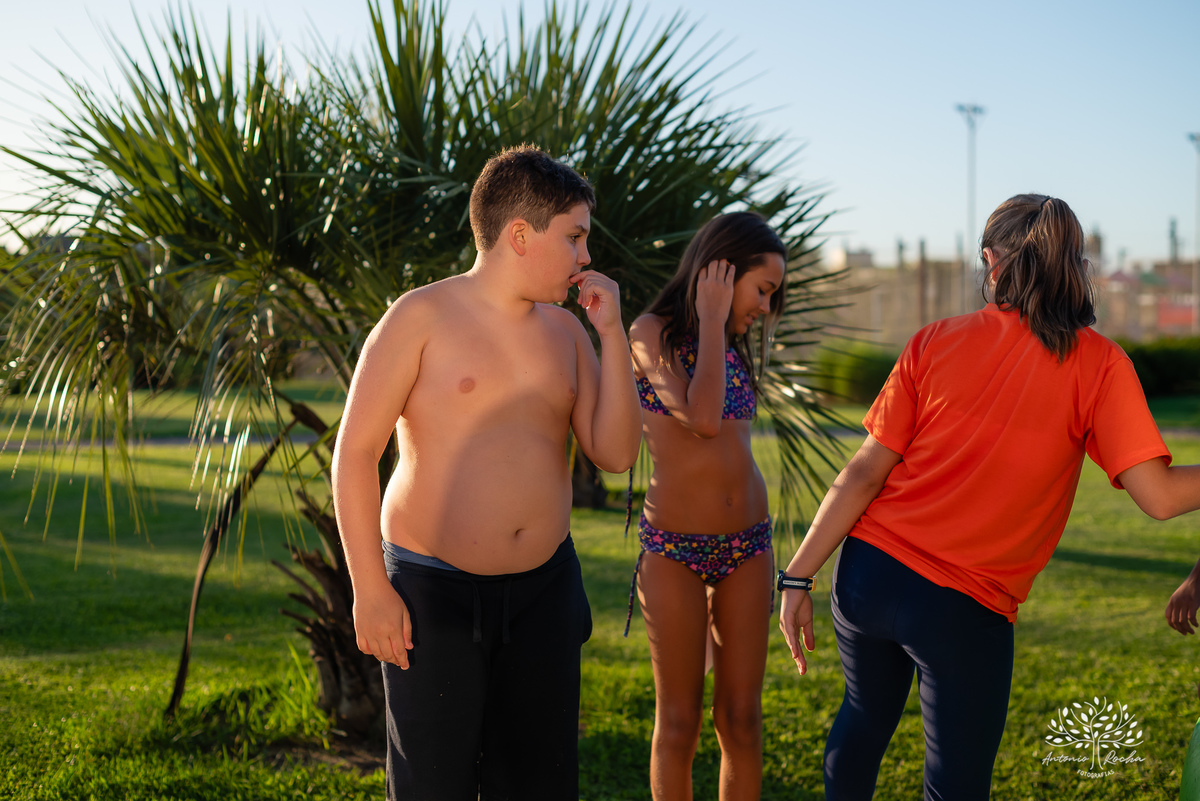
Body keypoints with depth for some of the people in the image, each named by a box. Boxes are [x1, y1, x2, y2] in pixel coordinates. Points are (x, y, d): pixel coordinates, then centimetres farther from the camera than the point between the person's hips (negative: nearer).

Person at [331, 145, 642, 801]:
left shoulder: (564, 332, 8)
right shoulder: (422, 317, -8)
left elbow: (615, 453, 4)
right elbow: (354, 452, -11)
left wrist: (611, 331, -3)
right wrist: (369, 590, -15)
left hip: (543, 591, 6)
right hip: (433, 593, -5)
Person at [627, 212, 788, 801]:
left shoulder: (732, 345, 13)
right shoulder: (651, 333, -6)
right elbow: (701, 418, -21)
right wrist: (711, 322, -9)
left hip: (747, 545, 6)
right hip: (674, 549, -5)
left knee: (741, 719, 6)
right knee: (678, 724, 3)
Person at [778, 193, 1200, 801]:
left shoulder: (935, 342, 0)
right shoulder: (1098, 365, -7)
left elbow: (865, 471, -2)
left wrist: (798, 577, 1)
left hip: (869, 571, 3)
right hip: (965, 611, -3)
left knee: (866, 715, 29)